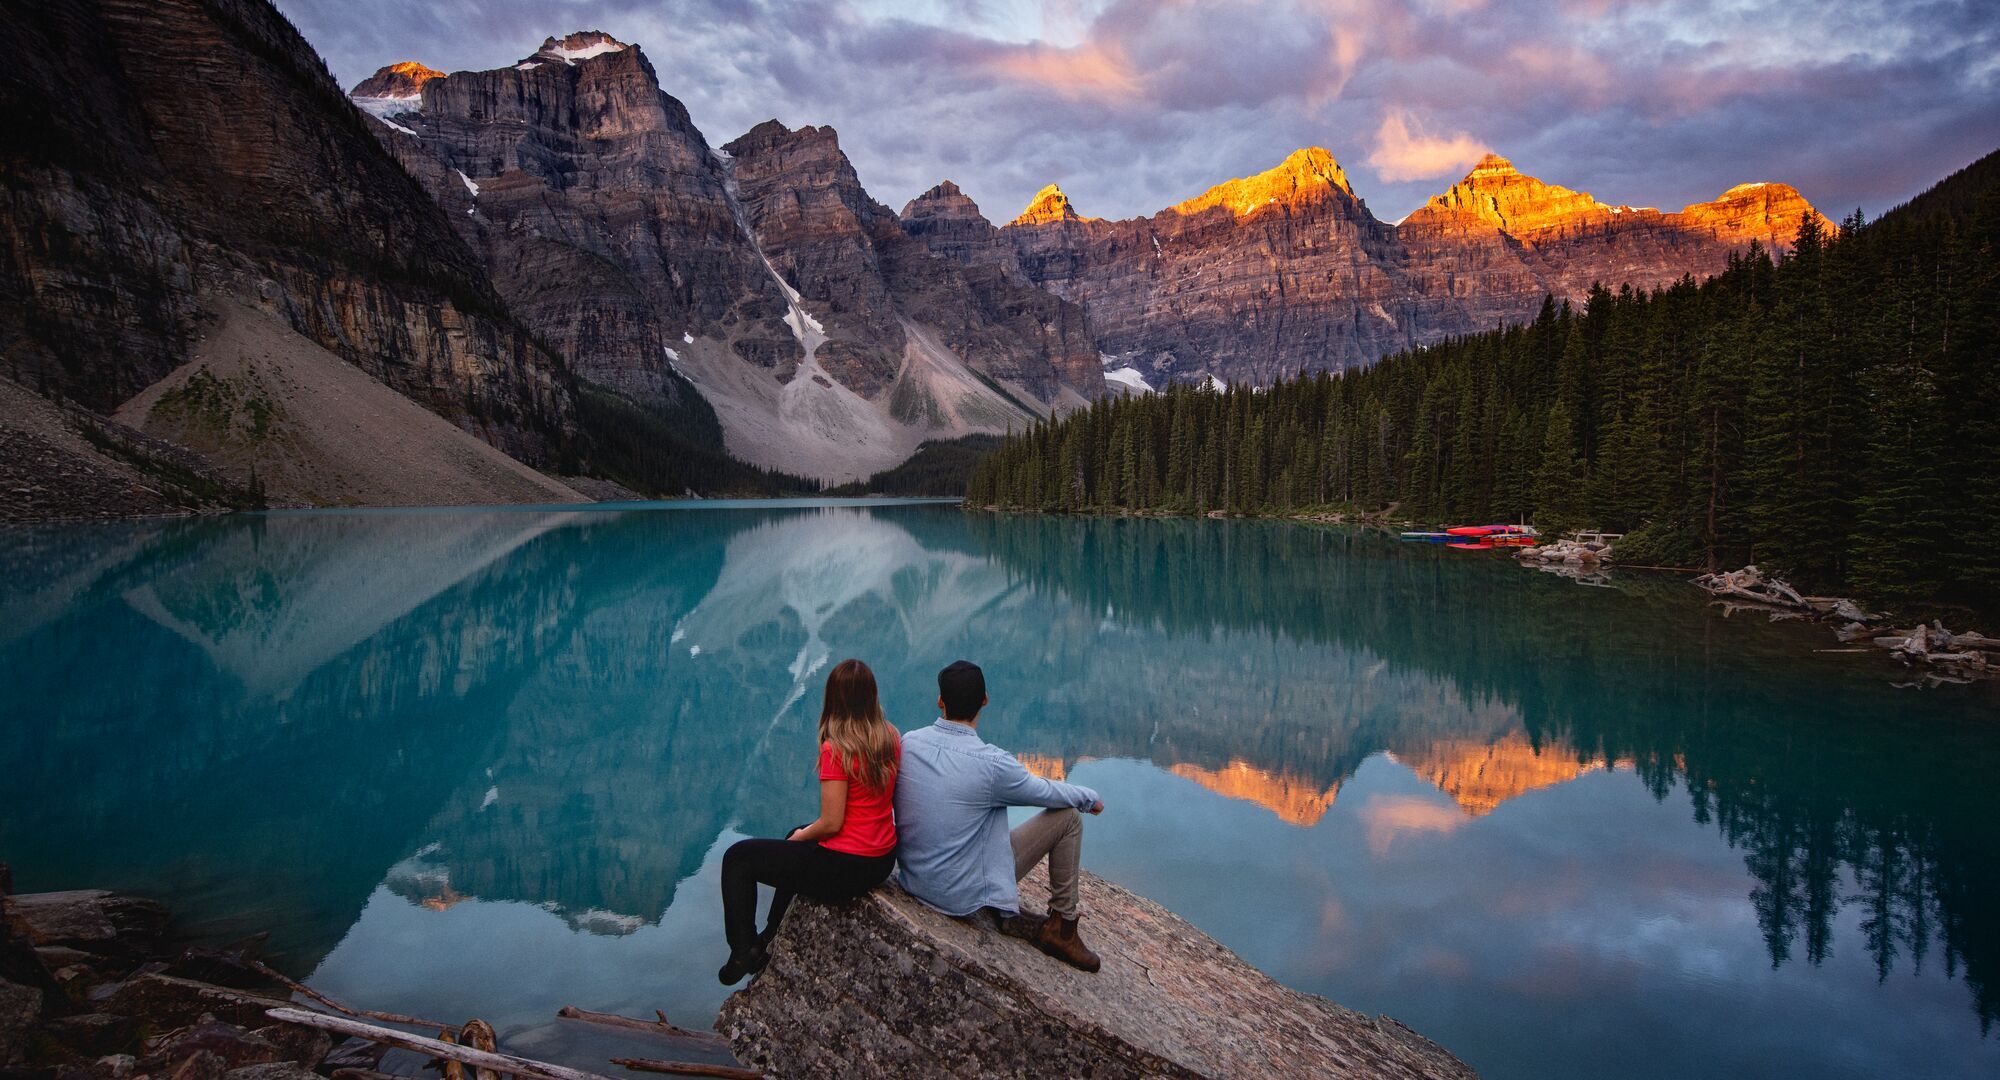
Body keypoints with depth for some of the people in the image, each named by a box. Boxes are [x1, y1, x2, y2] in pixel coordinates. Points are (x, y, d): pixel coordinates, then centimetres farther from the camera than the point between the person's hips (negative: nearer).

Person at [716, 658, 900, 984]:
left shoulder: (836, 749, -23)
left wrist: (800, 836, 1)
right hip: (883, 859, 8)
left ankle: (743, 952, 15)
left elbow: (831, 823, -22)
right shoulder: (891, 739, -2)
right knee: (797, 843, 37)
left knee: (738, 857, 11)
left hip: (846, 868, -8)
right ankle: (771, 939, 49)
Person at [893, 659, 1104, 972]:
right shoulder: (991, 763, -24)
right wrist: (1091, 799, 15)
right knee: (1068, 817, 3)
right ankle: (1061, 930, 17)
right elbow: (1048, 792, -7)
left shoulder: (908, 743, -8)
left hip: (913, 881, 6)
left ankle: (1008, 915, 25)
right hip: (967, 896, -6)